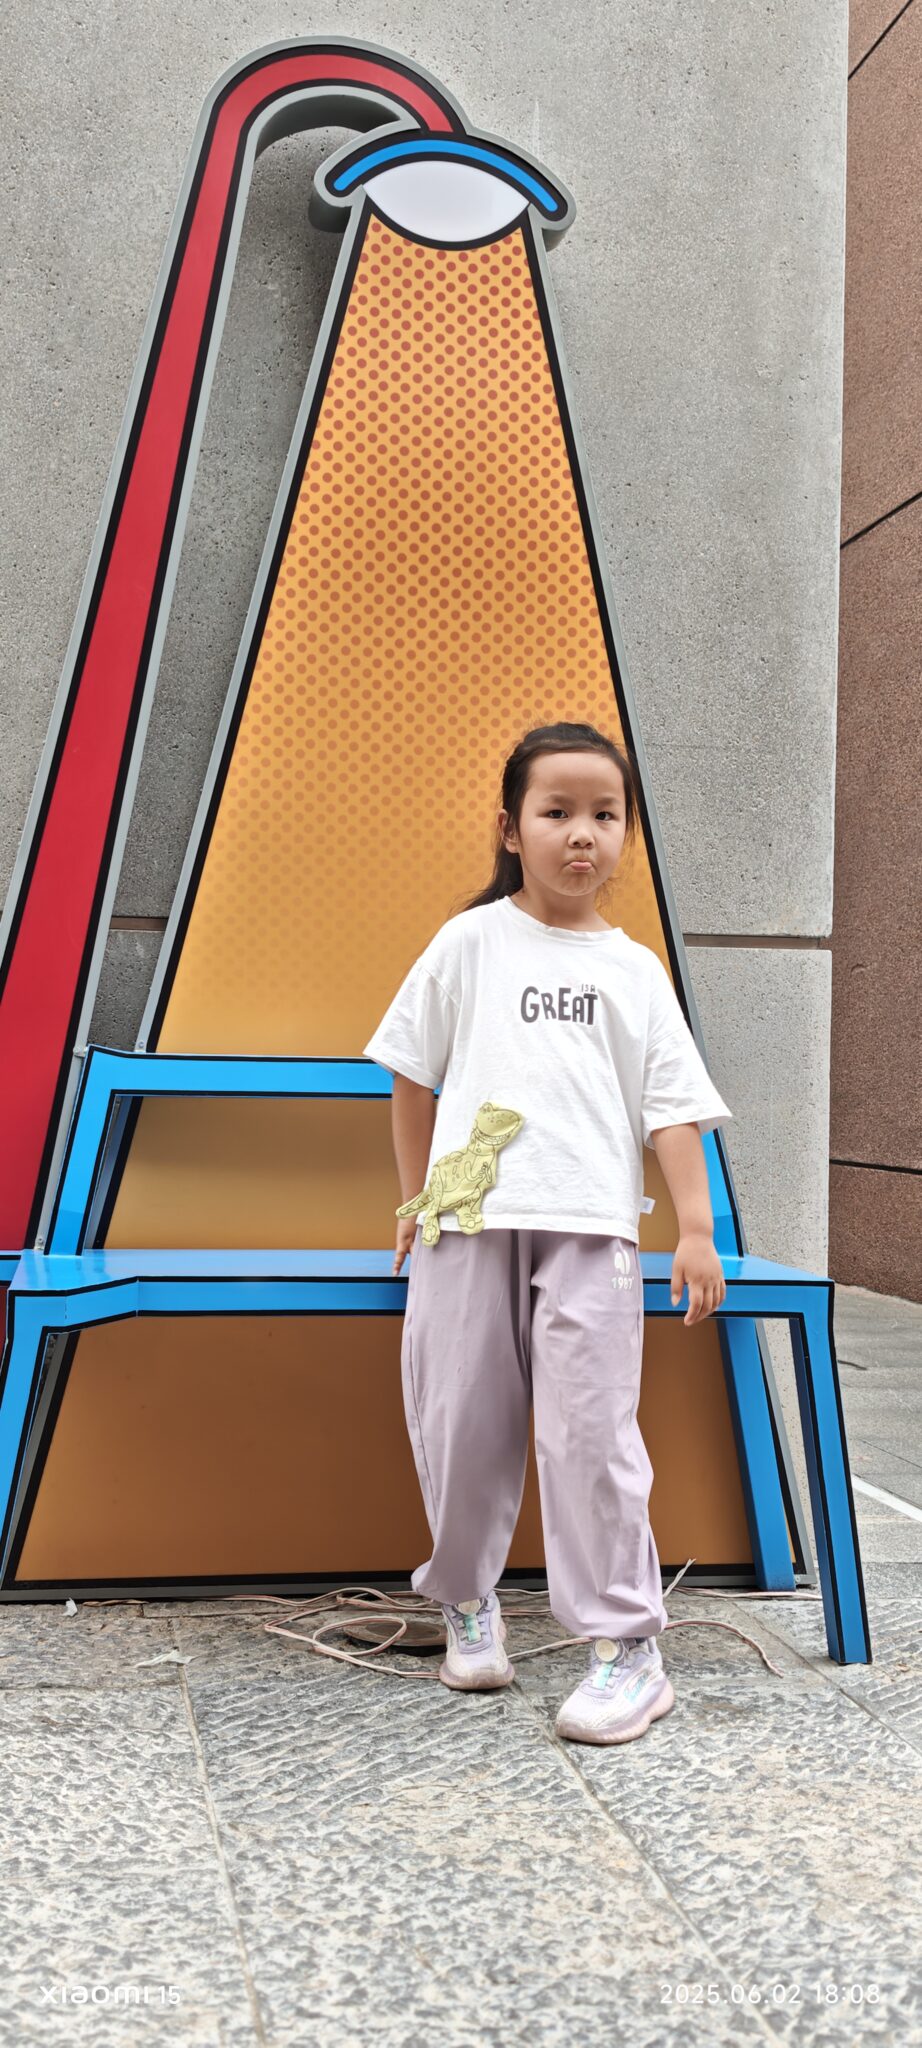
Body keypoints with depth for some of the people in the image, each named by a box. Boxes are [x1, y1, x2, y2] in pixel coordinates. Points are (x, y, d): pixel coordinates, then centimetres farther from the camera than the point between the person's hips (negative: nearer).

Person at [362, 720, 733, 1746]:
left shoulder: (635, 970, 11)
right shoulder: (470, 942, 8)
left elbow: (673, 1107, 8)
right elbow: (412, 1074, 13)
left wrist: (697, 1229, -1)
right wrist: (413, 1200, 13)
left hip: (591, 1229, 0)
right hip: (470, 1219, 1)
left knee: (592, 1429, -6)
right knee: (463, 1420, 6)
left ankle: (626, 1644, 3)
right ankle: (466, 1599, 28)